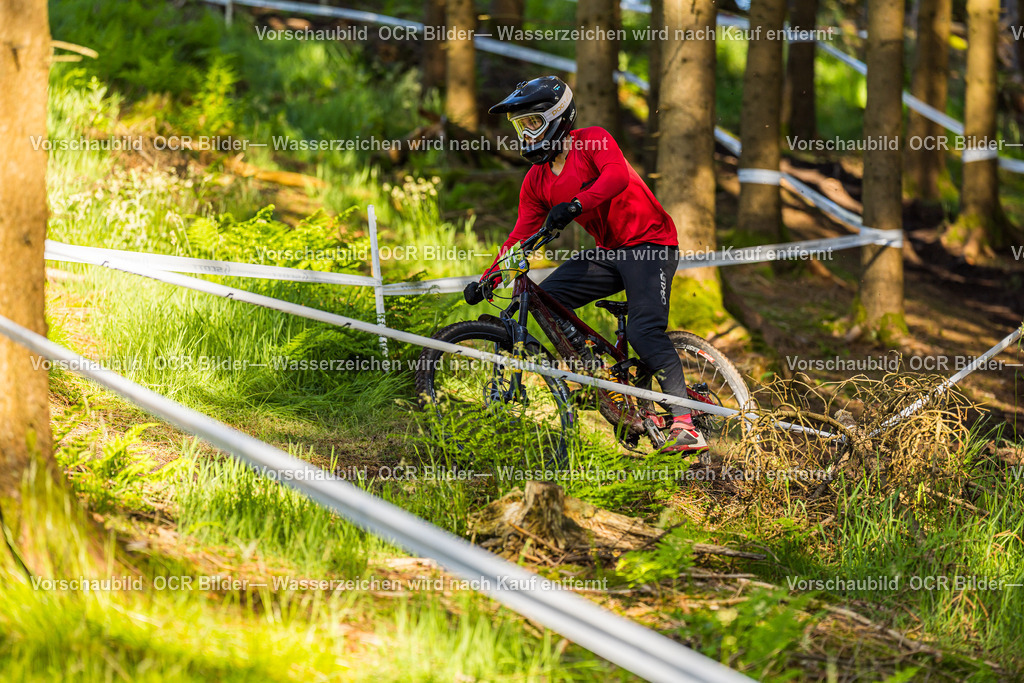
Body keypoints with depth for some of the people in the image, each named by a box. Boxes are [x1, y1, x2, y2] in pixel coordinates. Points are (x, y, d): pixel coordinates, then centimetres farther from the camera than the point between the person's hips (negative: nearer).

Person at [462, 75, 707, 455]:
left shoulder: (592, 141, -12)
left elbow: (617, 175, -32)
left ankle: (686, 426, -25)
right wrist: (487, 280, -5)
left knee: (644, 331, -25)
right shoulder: (537, 181, 8)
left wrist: (576, 204, -47)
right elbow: (522, 235, 7)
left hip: (649, 242, -8)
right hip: (608, 252, 8)